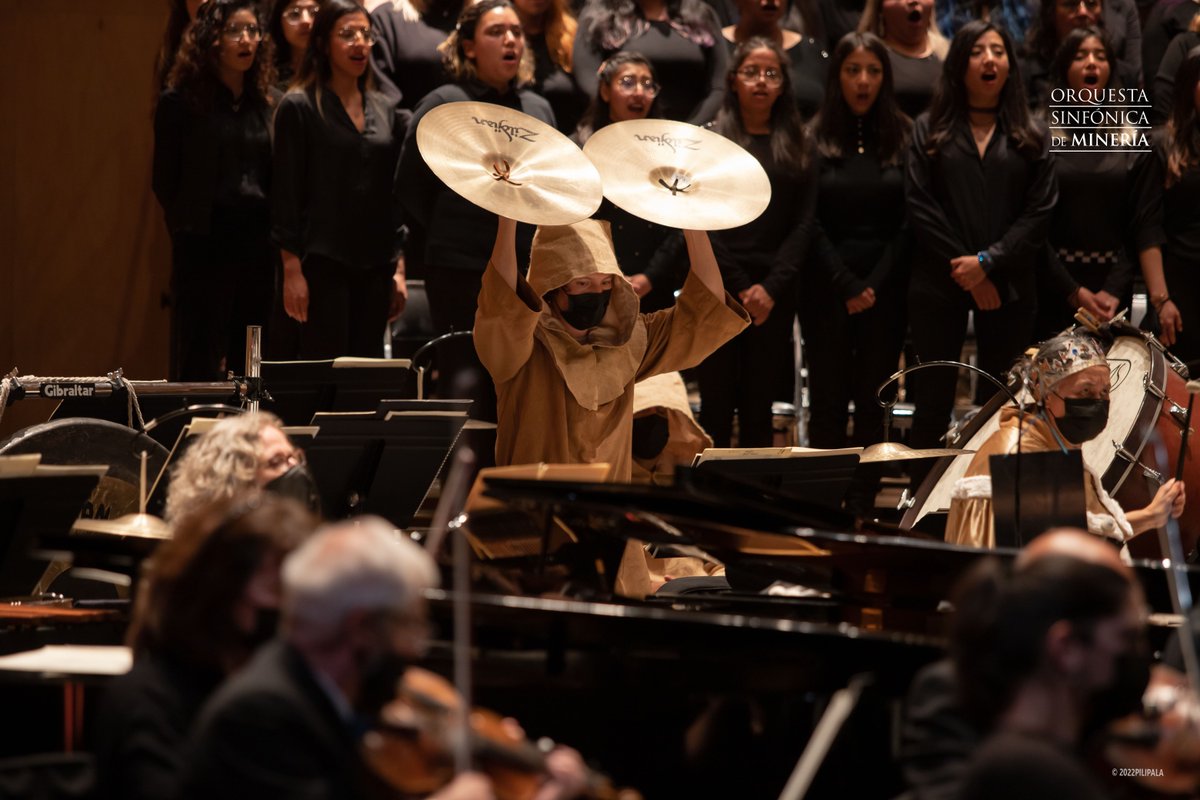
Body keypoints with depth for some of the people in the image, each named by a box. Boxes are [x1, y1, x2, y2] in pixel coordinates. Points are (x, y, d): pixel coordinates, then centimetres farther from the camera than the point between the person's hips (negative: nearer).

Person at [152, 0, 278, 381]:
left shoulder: (266, 104, 11)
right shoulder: (180, 102, -1)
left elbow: (275, 179, 13)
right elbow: (165, 181, 1)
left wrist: (271, 231, 3)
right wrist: (189, 228, -1)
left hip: (258, 246, 4)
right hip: (203, 246, -4)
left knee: (248, 362, 6)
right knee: (200, 362, -3)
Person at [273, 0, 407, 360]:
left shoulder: (384, 111, 14)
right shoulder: (299, 107, -1)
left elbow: (396, 194, 16)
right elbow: (287, 193, -5)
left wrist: (399, 268, 10)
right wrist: (291, 269, -11)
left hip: (375, 264, 5)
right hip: (322, 262, -5)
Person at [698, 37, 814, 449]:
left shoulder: (796, 146, 11)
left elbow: (803, 223, 5)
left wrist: (771, 288, -7)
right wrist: (740, 288, -9)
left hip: (774, 295, 2)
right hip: (717, 289, -2)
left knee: (759, 407, 4)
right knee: (717, 406, -2)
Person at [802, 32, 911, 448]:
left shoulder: (903, 136, 4)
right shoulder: (814, 138, 1)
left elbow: (908, 222, 1)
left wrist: (875, 284, -7)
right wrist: (847, 285, -10)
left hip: (886, 286, 1)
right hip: (827, 285, -1)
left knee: (874, 399, 3)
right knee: (828, 399, 1)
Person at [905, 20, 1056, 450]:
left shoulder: (1031, 137, 9)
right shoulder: (930, 129, 7)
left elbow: (1039, 211, 0)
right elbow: (920, 206, -1)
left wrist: (989, 262, -12)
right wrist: (966, 273, -9)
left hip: (1008, 288, 1)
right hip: (939, 286, -1)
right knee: (932, 403, 0)